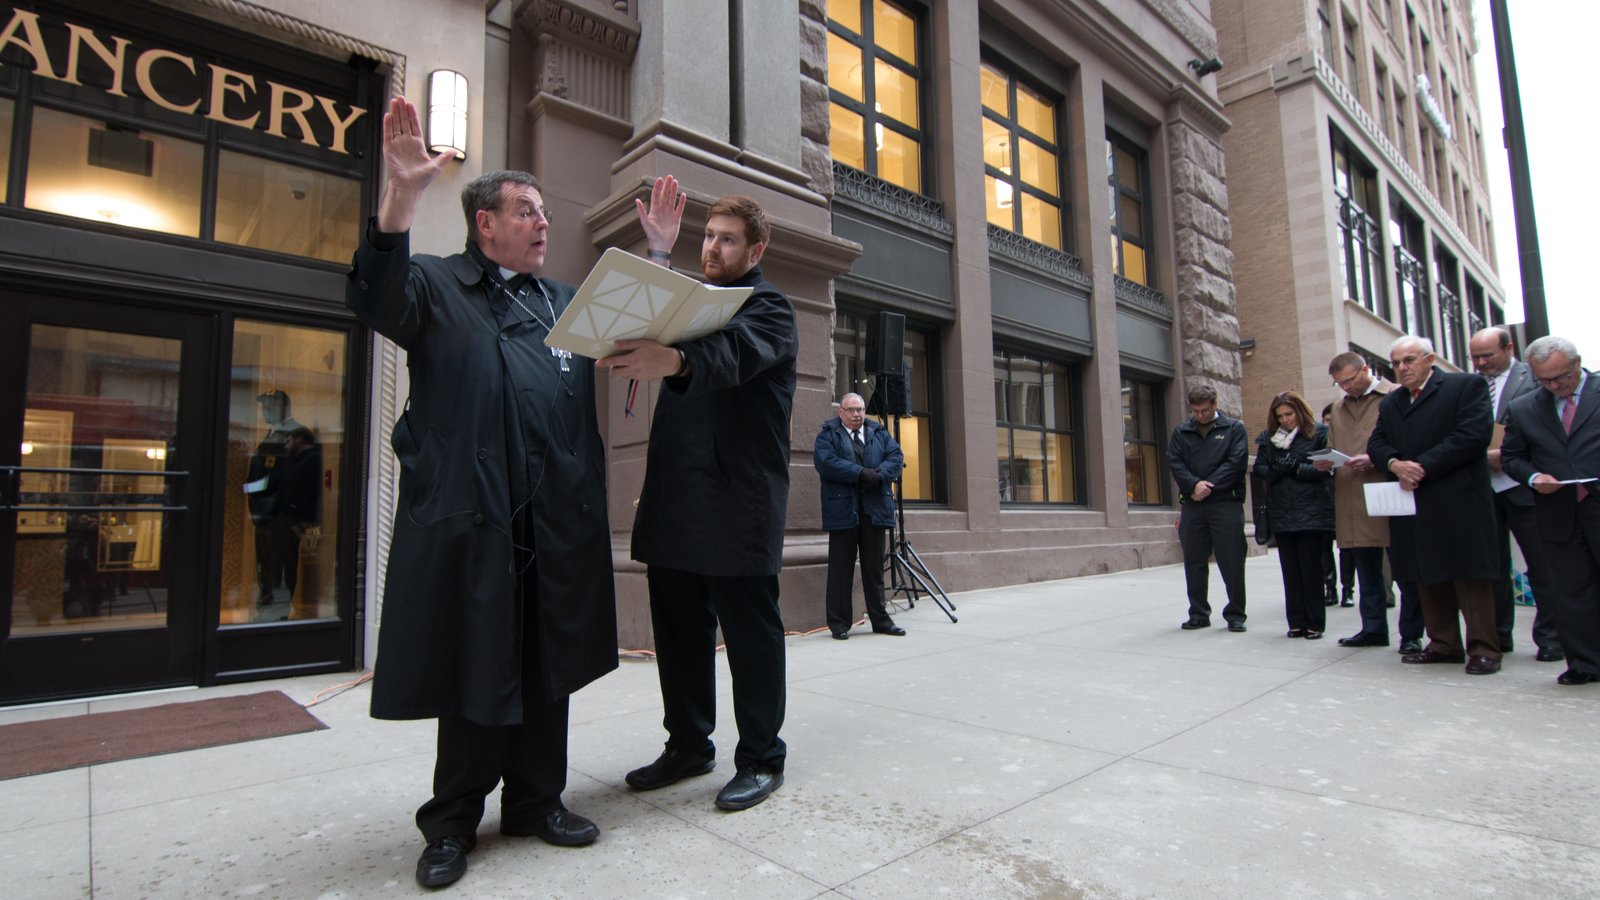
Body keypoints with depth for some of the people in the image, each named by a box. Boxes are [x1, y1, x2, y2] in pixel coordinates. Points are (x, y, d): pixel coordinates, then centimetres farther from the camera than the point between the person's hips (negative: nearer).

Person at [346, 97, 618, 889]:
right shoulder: (437, 285, 6)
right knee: (474, 670, 5)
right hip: (470, 515, -4)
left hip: (558, 518, 5)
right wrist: (400, 194, -25)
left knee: (547, 666, 12)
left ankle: (536, 801, 28)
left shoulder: (566, 302, 21)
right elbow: (376, 298, -13)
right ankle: (453, 822, 24)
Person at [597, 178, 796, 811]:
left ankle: (761, 759, 17)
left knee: (750, 634, 2)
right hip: (674, 504, 7)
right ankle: (688, 745, 29)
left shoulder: (769, 308, 0)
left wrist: (674, 360, -44)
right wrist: (660, 253, -3)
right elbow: (645, 324, 3)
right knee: (678, 631, 13)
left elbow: (733, 353, -23)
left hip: (737, 507, -6)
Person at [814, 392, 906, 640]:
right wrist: (860, 474, -18)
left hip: (875, 509, 4)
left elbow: (896, 457, 4)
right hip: (842, 510, -3)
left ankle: (880, 620, 19)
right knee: (840, 569, 1)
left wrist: (878, 475, -15)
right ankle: (839, 624, 8)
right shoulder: (827, 435, 4)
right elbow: (825, 461, -13)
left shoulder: (880, 433, 16)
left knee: (875, 567, 10)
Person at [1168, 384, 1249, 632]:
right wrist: (1195, 484, -14)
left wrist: (1208, 486, -13)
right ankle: (1198, 614, 16)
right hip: (1192, 504, 3)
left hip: (1226, 503, -3)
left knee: (1232, 562, -1)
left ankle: (1236, 614, 11)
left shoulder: (1234, 428, 7)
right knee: (1194, 562, 6)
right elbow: (1174, 462, 3)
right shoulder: (1181, 432, 14)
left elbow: (1236, 461, -5)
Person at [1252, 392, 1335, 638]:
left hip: (1312, 511, -3)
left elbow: (1324, 469, -7)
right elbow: (1261, 470, 4)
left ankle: (1314, 623, 8)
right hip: (1281, 513, 3)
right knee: (1290, 570, 6)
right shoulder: (1269, 438, 11)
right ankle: (1297, 622, 12)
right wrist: (1282, 467, -12)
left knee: (1311, 569, -1)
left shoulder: (1319, 433, 1)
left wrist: (1295, 467, -10)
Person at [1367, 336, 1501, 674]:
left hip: (1458, 501, -6)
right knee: (1428, 577, 9)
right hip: (1414, 505, 6)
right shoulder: (1390, 403, 18)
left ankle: (1483, 649, 4)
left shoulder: (1466, 386, 0)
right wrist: (1395, 463, -10)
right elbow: (1376, 443, 11)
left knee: (1470, 576, -3)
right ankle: (1444, 644, 18)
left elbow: (1473, 435, -12)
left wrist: (1423, 466, -15)